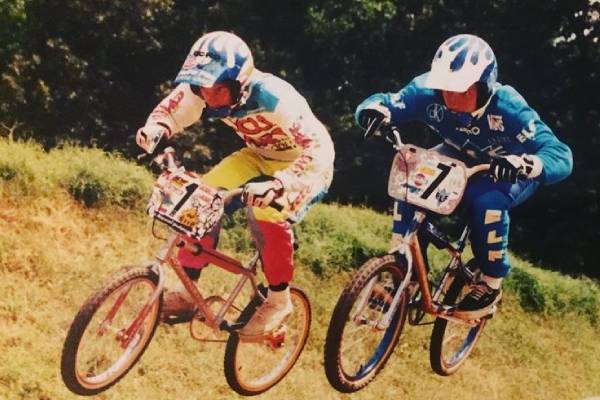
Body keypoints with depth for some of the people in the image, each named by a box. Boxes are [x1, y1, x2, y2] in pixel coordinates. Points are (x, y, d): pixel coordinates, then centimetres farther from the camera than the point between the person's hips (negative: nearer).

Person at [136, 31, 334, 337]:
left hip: (303, 165, -6)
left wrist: (278, 184, -56)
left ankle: (279, 300, -11)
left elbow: (320, 148, -42)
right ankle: (187, 293, -5)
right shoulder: (204, 90, -19)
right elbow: (170, 110, -6)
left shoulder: (273, 97, -36)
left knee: (266, 211, -33)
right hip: (258, 157, 6)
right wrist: (155, 130, -30)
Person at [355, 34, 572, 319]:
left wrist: (526, 164, -63)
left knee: (487, 199, -35)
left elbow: (561, 156, -41)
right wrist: (373, 110, -52)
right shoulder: (430, 92, -28)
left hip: (509, 171, -3)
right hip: (460, 159, 4)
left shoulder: (507, 108, -36)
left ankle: (492, 283, -12)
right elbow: (387, 103, -27)